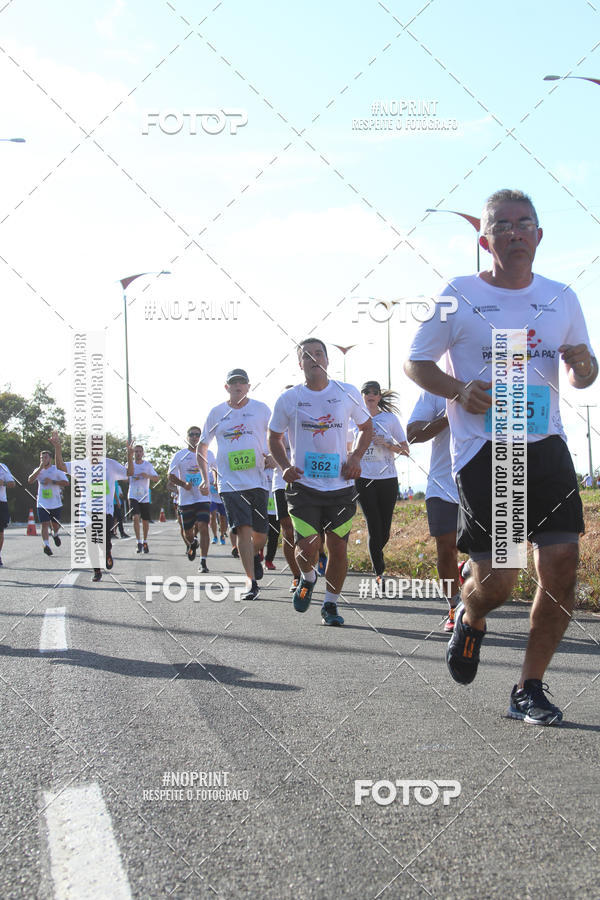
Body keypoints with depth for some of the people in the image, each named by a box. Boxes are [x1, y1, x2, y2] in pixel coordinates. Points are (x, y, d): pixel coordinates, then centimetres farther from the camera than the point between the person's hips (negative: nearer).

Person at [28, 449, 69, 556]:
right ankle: (46, 545, -16)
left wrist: (52, 481, -19)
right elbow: (30, 481, -9)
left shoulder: (56, 469, -1)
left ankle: (55, 535, 43)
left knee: (55, 525, 10)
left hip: (56, 504, -1)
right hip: (42, 504, 1)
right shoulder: (38, 470, 7)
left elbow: (66, 482, -8)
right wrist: (40, 468, -14)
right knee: (44, 524, -12)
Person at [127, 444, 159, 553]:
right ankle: (139, 542, -15)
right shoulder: (130, 463, 4)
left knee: (145, 521, 7)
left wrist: (147, 475, -21)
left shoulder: (148, 465, 3)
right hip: (133, 496, -1)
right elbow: (130, 473, -11)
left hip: (145, 497, 1)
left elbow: (156, 478, -3)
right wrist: (130, 458, -18)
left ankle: (145, 542, 27)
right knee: (136, 517, -21)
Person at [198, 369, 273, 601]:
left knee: (260, 533, 5)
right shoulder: (216, 412, 8)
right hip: (230, 483, -1)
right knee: (243, 529, -13)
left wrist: (273, 457, -5)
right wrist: (205, 477, 11)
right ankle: (252, 583, -11)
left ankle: (255, 556, 40)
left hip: (258, 480, 1)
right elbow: (202, 446, 17)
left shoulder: (261, 409, 6)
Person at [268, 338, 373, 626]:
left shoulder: (348, 393, 3)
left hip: (341, 486, 1)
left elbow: (367, 427, 17)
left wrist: (356, 457, 0)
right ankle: (307, 579, 24)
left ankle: (330, 605, 20)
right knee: (307, 547, -11)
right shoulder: (288, 399, 1)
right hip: (303, 486, -1)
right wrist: (285, 466, -3)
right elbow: (274, 437, 14)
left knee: (338, 548, 2)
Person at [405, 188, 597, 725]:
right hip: (483, 450, -4)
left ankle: (530, 690, 9)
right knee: (495, 580, -7)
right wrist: (458, 391, -14)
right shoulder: (460, 296, 0)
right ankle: (470, 618, 32)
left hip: (545, 444, 4)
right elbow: (416, 363, 5)